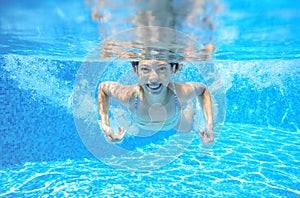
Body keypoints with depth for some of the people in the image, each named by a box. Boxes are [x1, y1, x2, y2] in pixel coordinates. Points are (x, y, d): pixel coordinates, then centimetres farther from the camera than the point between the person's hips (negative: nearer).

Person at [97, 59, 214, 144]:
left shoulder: (182, 92, -45)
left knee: (186, 129, 34)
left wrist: (210, 123, -31)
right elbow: (103, 87, -24)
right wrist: (105, 125, -32)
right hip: (142, 126, 1)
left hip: (175, 122, 0)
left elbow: (202, 89, -21)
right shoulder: (128, 96, -46)